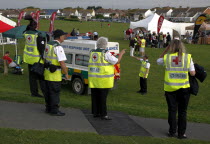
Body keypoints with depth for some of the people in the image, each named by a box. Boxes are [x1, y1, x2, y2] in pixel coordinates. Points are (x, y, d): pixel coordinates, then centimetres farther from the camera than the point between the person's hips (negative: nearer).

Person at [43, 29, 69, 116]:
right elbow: (62, 63, -20)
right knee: (55, 92, -1)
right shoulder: (58, 47, -16)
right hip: (55, 74, -9)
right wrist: (66, 73, -10)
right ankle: (54, 110, 4)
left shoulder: (48, 45, 11)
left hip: (47, 72, 9)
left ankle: (48, 108, 25)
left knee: (48, 92, 15)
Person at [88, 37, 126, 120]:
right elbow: (117, 61, -6)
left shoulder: (92, 53, 10)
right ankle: (103, 114, 1)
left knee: (95, 96, 11)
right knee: (103, 97, -3)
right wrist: (121, 54, 10)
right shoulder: (106, 53, -10)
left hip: (93, 79, 7)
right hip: (103, 79, -6)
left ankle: (95, 113, 18)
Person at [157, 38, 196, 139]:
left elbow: (158, 61, 19)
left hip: (170, 88, 1)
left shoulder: (167, 57, -3)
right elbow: (192, 73, -4)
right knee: (182, 111, 10)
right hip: (184, 88, -1)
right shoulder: (188, 57, -5)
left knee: (172, 110, 12)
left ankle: (172, 131, 20)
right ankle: (181, 133, 15)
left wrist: (166, 50, 15)